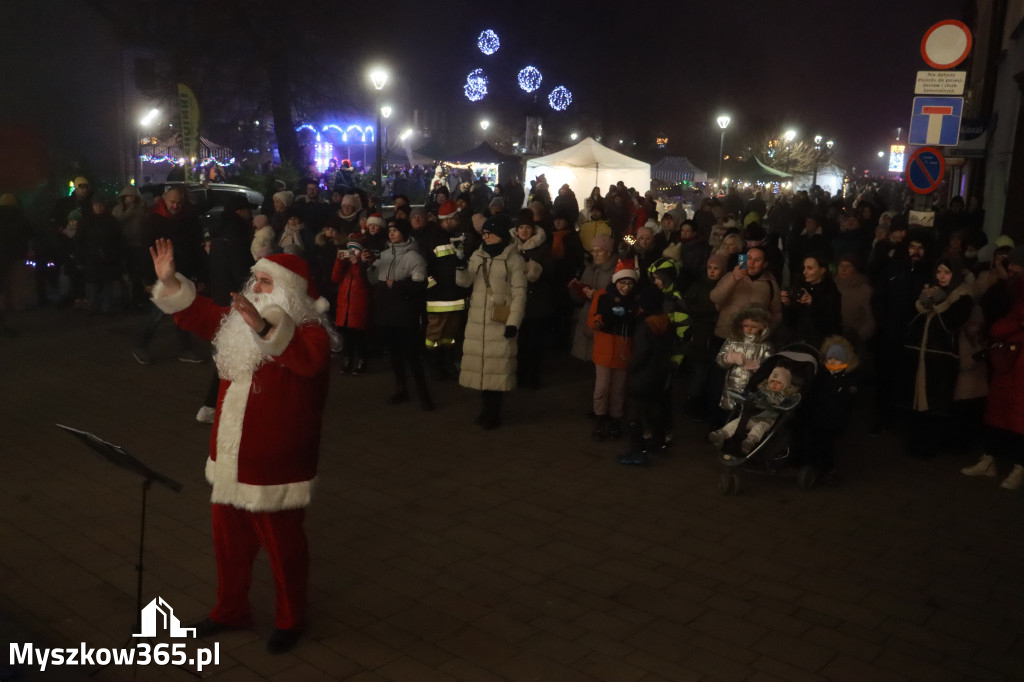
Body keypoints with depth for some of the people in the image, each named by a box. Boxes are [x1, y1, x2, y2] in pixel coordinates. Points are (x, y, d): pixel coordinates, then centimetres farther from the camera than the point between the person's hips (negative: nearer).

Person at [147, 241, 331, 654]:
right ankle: (230, 610, 41)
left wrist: (263, 327, -56)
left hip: (275, 465, -7)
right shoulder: (239, 323, 6)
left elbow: (308, 358, -41)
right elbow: (198, 314, 15)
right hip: (231, 457, 8)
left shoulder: (308, 331, -18)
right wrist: (170, 281, -1)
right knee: (229, 541, 22)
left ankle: (290, 621, 29)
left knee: (282, 546, 9)